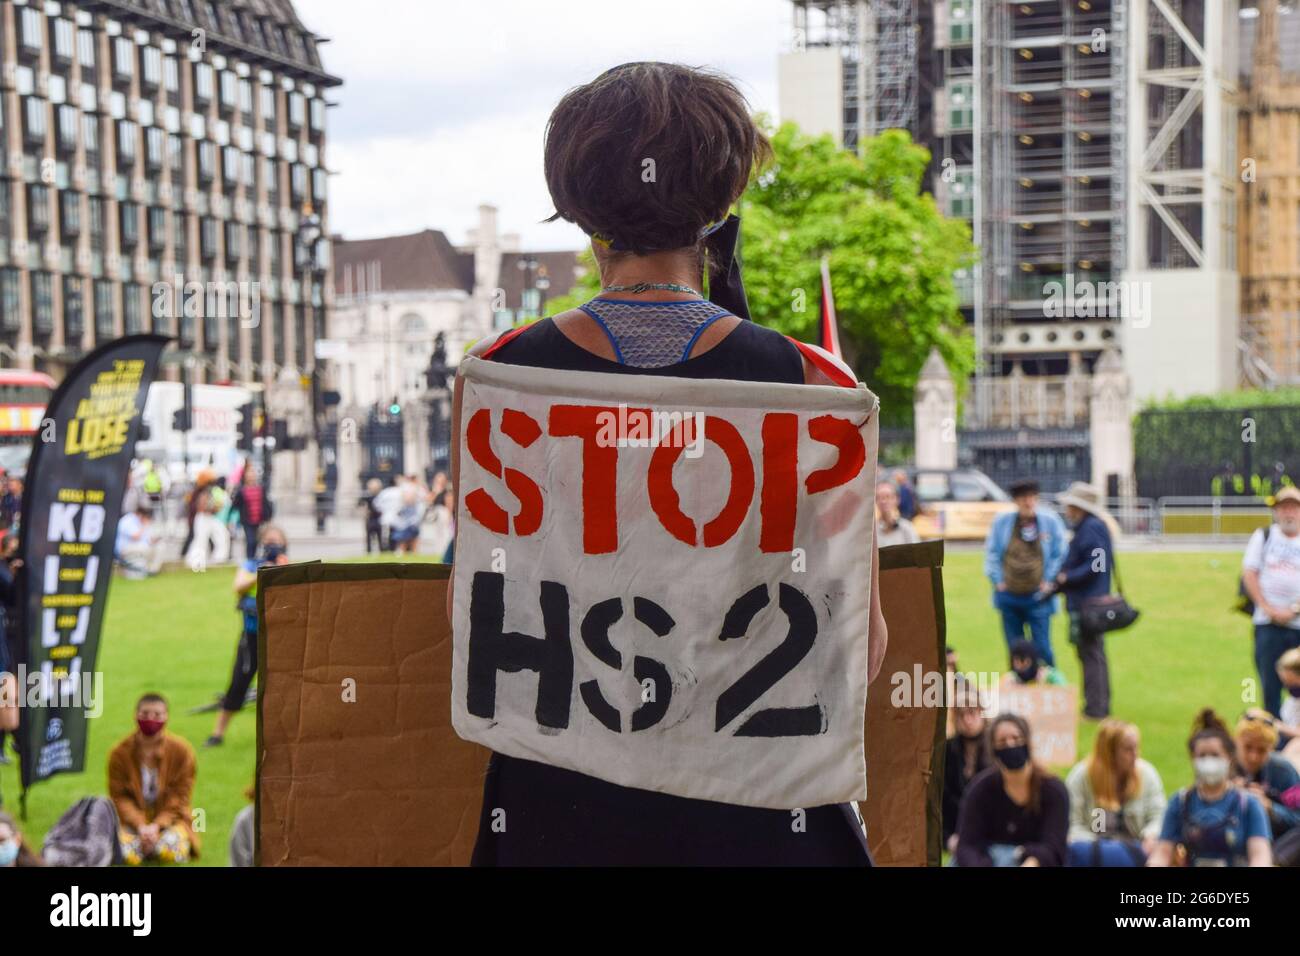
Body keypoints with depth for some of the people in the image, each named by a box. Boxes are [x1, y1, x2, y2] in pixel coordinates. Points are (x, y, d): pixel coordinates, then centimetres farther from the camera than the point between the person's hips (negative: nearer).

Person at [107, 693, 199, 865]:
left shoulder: (181, 750, -7)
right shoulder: (120, 753, -6)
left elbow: (180, 796, -6)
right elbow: (119, 796, -6)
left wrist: (157, 825, -20)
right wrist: (141, 826, -22)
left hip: (168, 817, -1)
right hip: (133, 818, 1)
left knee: (168, 851, -33)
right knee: (126, 854, -30)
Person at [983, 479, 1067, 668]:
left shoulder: (1050, 521, -3)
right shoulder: (1002, 521, -1)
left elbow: (1060, 555, 4)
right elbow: (991, 552, 8)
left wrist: (1049, 581, -1)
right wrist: (997, 580, 2)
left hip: (1038, 596, -2)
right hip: (1009, 596, 2)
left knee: (1042, 649, -6)